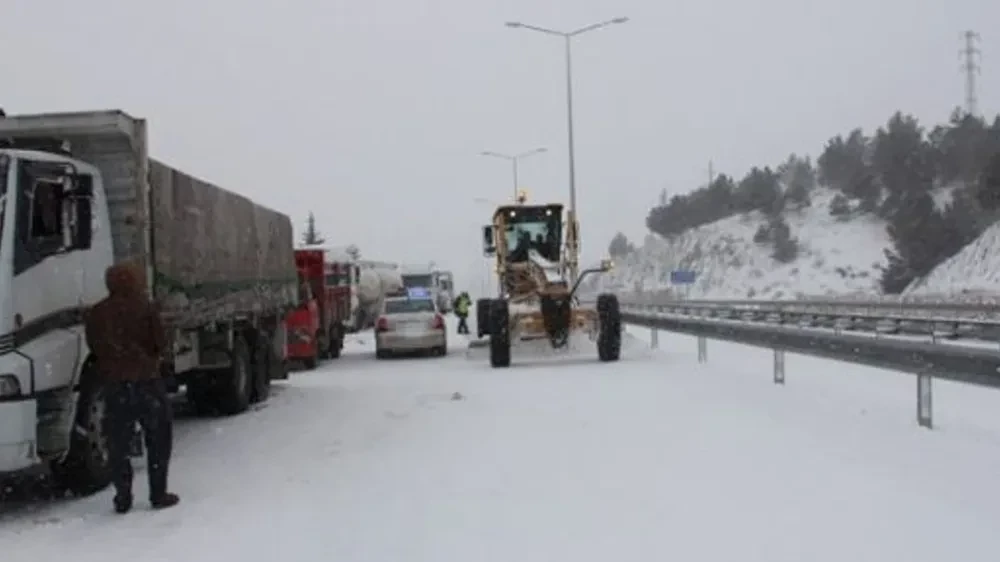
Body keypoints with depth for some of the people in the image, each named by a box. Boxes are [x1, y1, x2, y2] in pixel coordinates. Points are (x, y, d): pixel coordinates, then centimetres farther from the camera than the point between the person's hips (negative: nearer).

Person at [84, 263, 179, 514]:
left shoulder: (95, 314, 5)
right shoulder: (144, 308, -6)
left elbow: (94, 347, 9)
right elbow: (160, 344, -3)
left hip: (112, 383, 4)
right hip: (145, 380, -4)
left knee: (118, 443, 9)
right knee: (158, 439, 8)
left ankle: (122, 498, 10)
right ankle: (158, 494, 7)